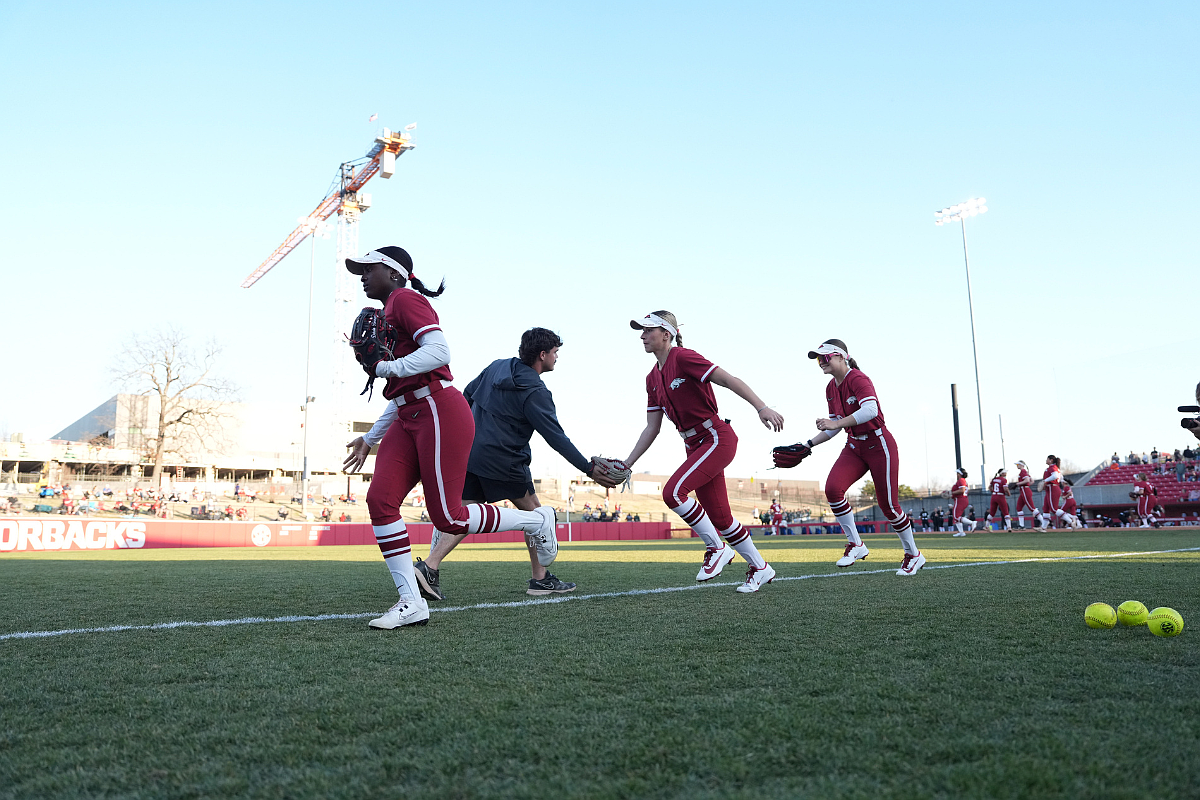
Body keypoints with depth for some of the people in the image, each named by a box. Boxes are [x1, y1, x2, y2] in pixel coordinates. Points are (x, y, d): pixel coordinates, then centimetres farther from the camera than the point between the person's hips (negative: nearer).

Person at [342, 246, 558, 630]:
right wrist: (370, 438, 26)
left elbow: (440, 352, -21)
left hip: (439, 411, -9)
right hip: (409, 418, 10)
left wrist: (387, 368, -21)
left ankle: (535, 520, 14)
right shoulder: (389, 313, 25)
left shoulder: (405, 298, -4)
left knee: (448, 518, -8)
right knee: (380, 500, -6)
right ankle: (411, 603, -2)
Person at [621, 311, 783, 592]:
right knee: (719, 518, 9)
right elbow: (652, 428, 14)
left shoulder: (683, 357, -12)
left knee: (673, 491, -22)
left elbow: (728, 380, -19)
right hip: (695, 446, 8)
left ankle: (717, 548, -4)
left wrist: (761, 407, -31)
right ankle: (760, 568, 26)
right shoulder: (653, 378, 12)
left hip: (717, 438, -8)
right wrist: (627, 464, 9)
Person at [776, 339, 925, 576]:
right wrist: (808, 446, 7)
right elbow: (834, 426, 14)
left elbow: (871, 410, -37)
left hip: (879, 445, -7)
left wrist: (837, 423, -41)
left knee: (888, 504, -2)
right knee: (832, 488, -18)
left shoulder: (858, 379, -18)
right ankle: (856, 545, -3)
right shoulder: (831, 388, 6)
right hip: (854, 447, 7)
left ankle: (914, 555, 21)